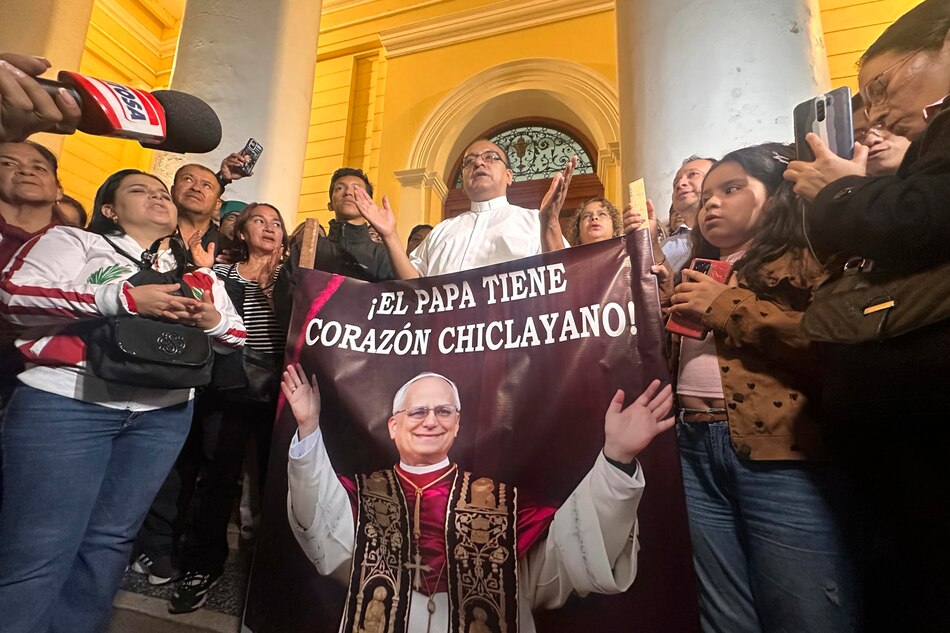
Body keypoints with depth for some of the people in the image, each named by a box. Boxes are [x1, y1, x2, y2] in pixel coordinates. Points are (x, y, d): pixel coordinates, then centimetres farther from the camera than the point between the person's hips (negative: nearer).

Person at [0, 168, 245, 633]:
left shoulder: (198, 274, 17)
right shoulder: (74, 241, 7)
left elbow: (236, 338, 15)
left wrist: (213, 321, -8)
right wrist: (124, 297, -17)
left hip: (163, 415, 4)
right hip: (65, 402, -3)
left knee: (109, 540, 10)